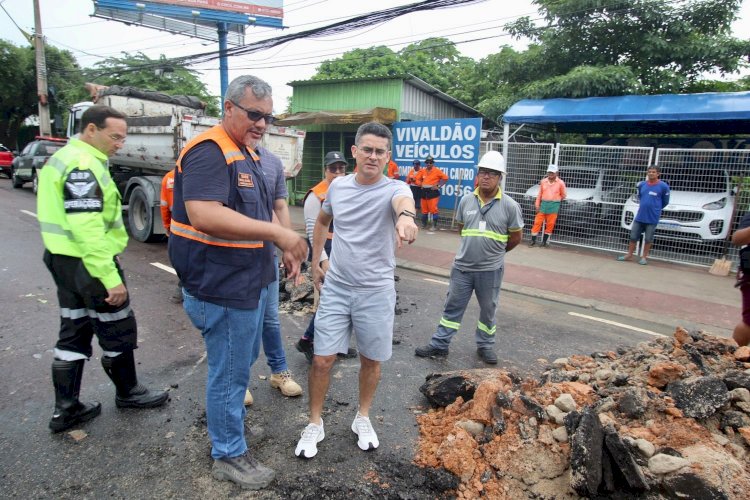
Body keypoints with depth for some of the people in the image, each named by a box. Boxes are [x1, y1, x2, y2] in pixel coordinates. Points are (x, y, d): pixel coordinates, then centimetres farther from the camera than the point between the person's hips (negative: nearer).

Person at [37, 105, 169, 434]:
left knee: (74, 333, 15)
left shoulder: (63, 158, 14)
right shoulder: (83, 165, -20)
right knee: (118, 331, 7)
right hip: (88, 263, -10)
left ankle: (65, 408, 23)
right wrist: (111, 277, -27)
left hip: (63, 258, 10)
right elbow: (87, 228, -27)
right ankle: (128, 393, 24)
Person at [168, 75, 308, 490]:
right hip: (222, 288, -10)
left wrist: (284, 250, 14)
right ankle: (228, 455, 26)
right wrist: (277, 232, -34)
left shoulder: (248, 154, 13)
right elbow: (204, 215, -33)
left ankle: (230, 423, 47)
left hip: (250, 281, 10)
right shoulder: (209, 151, -19)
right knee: (229, 372, 6)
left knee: (241, 363, 25)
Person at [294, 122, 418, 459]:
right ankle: (315, 424, 26)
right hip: (335, 287, 2)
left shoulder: (393, 188, -12)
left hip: (376, 292, -2)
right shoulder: (338, 185, 0)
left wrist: (406, 215, -64)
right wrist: (315, 263, 16)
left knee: (371, 360, 13)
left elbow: (404, 200, -39)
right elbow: (322, 221, 19)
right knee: (322, 359, 4)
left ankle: (362, 418, 38)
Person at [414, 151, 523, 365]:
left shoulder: (510, 206, -9)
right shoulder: (466, 201, 0)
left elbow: (515, 237, 1)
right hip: (462, 267, 2)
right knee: (452, 306, 11)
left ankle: (485, 345, 33)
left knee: (488, 310, 15)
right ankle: (439, 344, 21)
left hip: (491, 269, -2)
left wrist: (495, 251, 11)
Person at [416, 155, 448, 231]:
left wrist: (438, 185, -9)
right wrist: (421, 184, 1)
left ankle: (434, 225, -3)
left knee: (433, 209, -9)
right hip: (424, 192, 5)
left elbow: (445, 178, -3)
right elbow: (418, 179, 20)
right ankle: (424, 224, 24)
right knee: (424, 209, 12)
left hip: (433, 192, -5)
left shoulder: (437, 171, -4)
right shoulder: (423, 171, 9)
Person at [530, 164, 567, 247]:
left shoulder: (560, 183, -1)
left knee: (550, 224, 3)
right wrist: (537, 205, 5)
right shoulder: (543, 181, 6)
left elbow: (563, 195, 9)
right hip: (543, 204, 2)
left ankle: (545, 241, 15)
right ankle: (533, 241, 5)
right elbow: (539, 194, 8)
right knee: (537, 222, -1)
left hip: (554, 205, -2)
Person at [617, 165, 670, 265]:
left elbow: (665, 201, 2)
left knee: (648, 239, 7)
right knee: (633, 236, 8)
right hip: (640, 216, 4)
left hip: (652, 218, -4)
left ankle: (644, 257, 19)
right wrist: (644, 206, 13)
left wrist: (655, 208, 10)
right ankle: (629, 255, 21)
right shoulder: (641, 184, 2)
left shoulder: (663, 186, -9)